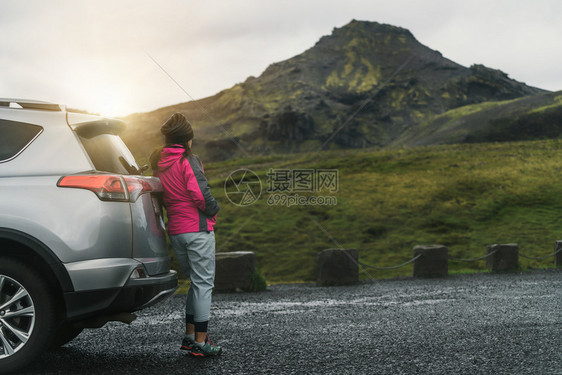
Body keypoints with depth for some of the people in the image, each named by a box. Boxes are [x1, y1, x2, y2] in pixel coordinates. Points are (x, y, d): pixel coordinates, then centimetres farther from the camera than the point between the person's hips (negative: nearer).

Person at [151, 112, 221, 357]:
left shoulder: (158, 163, 10)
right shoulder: (188, 160, -12)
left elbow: (163, 198, 13)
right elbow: (200, 195, -19)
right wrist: (214, 211, -2)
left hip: (175, 231, 7)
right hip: (198, 229, -7)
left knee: (196, 281, 19)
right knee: (204, 283, -1)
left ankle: (190, 335, 21)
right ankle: (200, 342, 0)